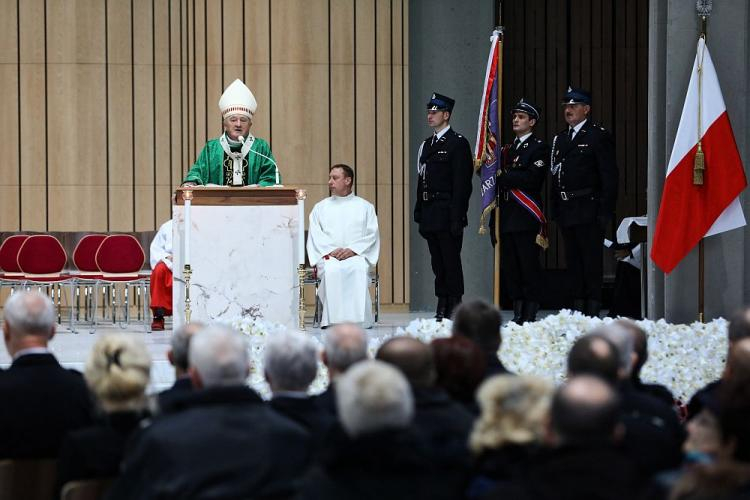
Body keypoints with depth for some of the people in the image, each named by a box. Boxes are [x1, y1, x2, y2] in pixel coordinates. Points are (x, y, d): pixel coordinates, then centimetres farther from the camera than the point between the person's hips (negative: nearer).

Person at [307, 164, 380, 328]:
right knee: (332, 270, -36)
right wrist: (330, 251, -11)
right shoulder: (320, 208, 20)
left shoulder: (365, 207, 17)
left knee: (359, 269, -36)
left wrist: (352, 250, -10)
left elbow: (372, 234, 6)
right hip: (328, 256, 1)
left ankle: (358, 318, -40)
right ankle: (332, 318, -39)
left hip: (357, 255, -1)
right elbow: (315, 235, 8)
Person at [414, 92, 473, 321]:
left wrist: (457, 218, -18)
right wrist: (419, 213, 13)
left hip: (447, 214, -8)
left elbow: (462, 184, -12)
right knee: (437, 262, 9)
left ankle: (454, 309, -3)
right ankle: (442, 308, 12)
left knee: (451, 261, -6)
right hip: (430, 214, 8)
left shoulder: (458, 143, -6)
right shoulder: (427, 145, 18)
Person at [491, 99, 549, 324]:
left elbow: (532, 178, -16)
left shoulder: (538, 147, -2)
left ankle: (530, 314, -3)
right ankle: (517, 313, 12)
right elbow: (497, 176, 18)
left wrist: (503, 176, -11)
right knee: (509, 267, 7)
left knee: (529, 267, -6)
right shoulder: (507, 149, 21)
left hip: (526, 216, -7)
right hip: (506, 216, 7)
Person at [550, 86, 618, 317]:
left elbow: (609, 177, -9)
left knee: (591, 259, -6)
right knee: (573, 260, 9)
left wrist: (605, 212, -14)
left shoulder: (599, 136, -4)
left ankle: (593, 307, -4)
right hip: (566, 210, 7)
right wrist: (555, 210, 10)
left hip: (588, 209, -7)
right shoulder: (560, 138, 18)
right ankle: (578, 305, 14)